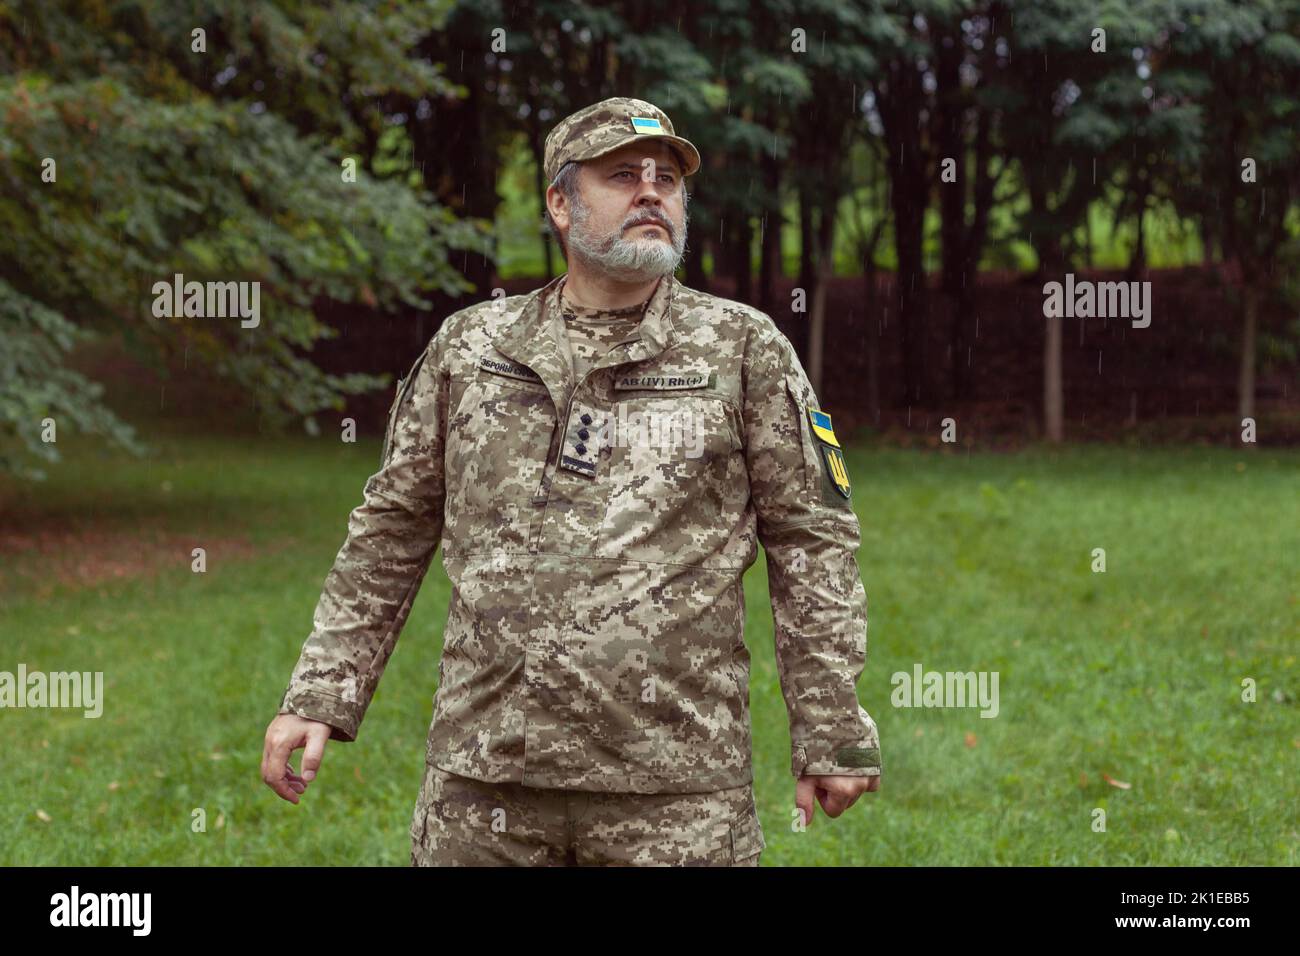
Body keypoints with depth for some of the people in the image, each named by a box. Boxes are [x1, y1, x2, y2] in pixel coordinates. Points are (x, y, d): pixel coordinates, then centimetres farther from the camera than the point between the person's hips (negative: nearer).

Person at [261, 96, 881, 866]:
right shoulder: (471, 347, 10)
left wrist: (830, 736, -1)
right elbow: (391, 531, 14)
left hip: (676, 784, -2)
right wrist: (320, 698, 8)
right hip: (482, 774, 2)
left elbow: (812, 543, 3)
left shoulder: (745, 349, 4)